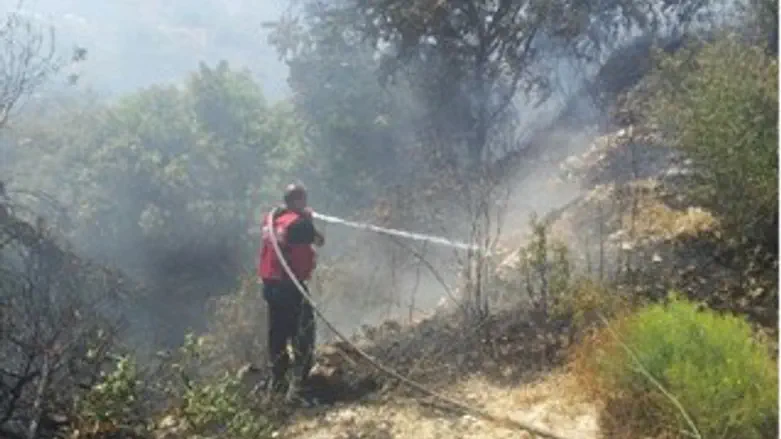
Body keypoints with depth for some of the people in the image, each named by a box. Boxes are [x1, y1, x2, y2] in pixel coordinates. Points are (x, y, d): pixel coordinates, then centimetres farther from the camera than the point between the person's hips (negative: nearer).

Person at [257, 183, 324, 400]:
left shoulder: (271, 218, 8)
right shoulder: (299, 222, -14)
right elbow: (319, 241, -1)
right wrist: (309, 219, 12)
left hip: (270, 283, 8)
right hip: (290, 284, -8)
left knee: (278, 332, 16)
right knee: (303, 335, -1)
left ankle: (278, 381, 24)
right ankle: (298, 384, -5)